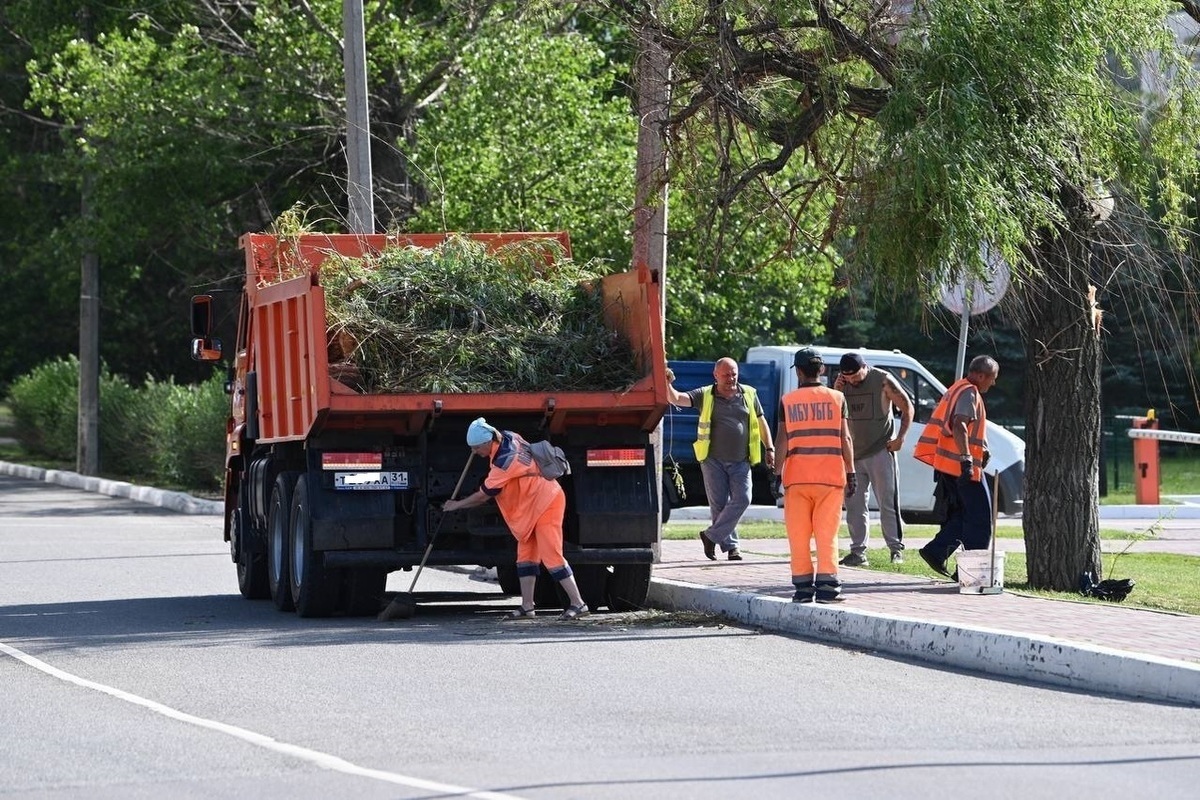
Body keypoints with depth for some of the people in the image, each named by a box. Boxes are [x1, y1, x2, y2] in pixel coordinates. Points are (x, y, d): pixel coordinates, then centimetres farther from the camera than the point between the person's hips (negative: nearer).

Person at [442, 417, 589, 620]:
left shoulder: (504, 461, -27)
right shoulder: (508, 437, -1)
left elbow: (483, 495, -18)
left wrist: (456, 505, -5)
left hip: (546, 504, -10)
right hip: (531, 505, 10)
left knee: (551, 556, -12)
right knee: (525, 555, 7)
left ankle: (577, 603, -9)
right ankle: (527, 607, 7)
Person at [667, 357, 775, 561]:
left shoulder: (749, 395, 8)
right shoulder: (705, 396, 2)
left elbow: (761, 423, 15)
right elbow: (676, 399, -7)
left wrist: (769, 449, 9)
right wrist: (667, 384, -26)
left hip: (740, 462, 1)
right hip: (713, 461, -1)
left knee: (742, 499, -14)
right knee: (719, 504, -2)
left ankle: (711, 536, -5)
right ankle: (730, 546, 10)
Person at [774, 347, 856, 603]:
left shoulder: (788, 401, 2)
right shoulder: (836, 398, 2)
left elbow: (782, 440, 0)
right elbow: (845, 439, 1)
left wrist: (777, 474, 5)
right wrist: (850, 473, 6)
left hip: (797, 476, 0)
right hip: (830, 475, 0)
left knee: (799, 534, 5)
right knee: (827, 533, 0)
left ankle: (803, 585, 4)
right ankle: (826, 584, -6)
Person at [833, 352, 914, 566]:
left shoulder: (883, 380, -7)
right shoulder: (843, 384, 6)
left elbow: (907, 407, -2)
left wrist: (900, 438, -9)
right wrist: (836, 393, -7)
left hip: (880, 452, -5)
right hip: (853, 453, 5)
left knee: (888, 503, -6)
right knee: (854, 504, 4)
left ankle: (896, 548, -1)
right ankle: (858, 551, 8)